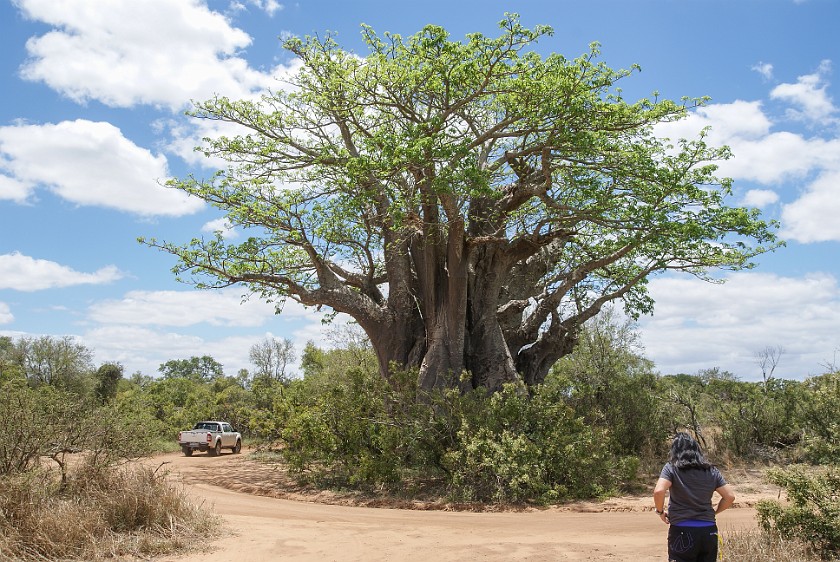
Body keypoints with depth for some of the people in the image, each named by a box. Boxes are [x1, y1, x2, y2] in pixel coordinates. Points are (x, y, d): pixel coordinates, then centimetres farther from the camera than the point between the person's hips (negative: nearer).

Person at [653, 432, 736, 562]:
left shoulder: (671, 467, -4)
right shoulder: (711, 470, 8)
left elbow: (659, 491, -19)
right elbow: (730, 496, 6)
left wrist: (660, 511, -2)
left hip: (682, 532, -4)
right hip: (709, 531, 4)